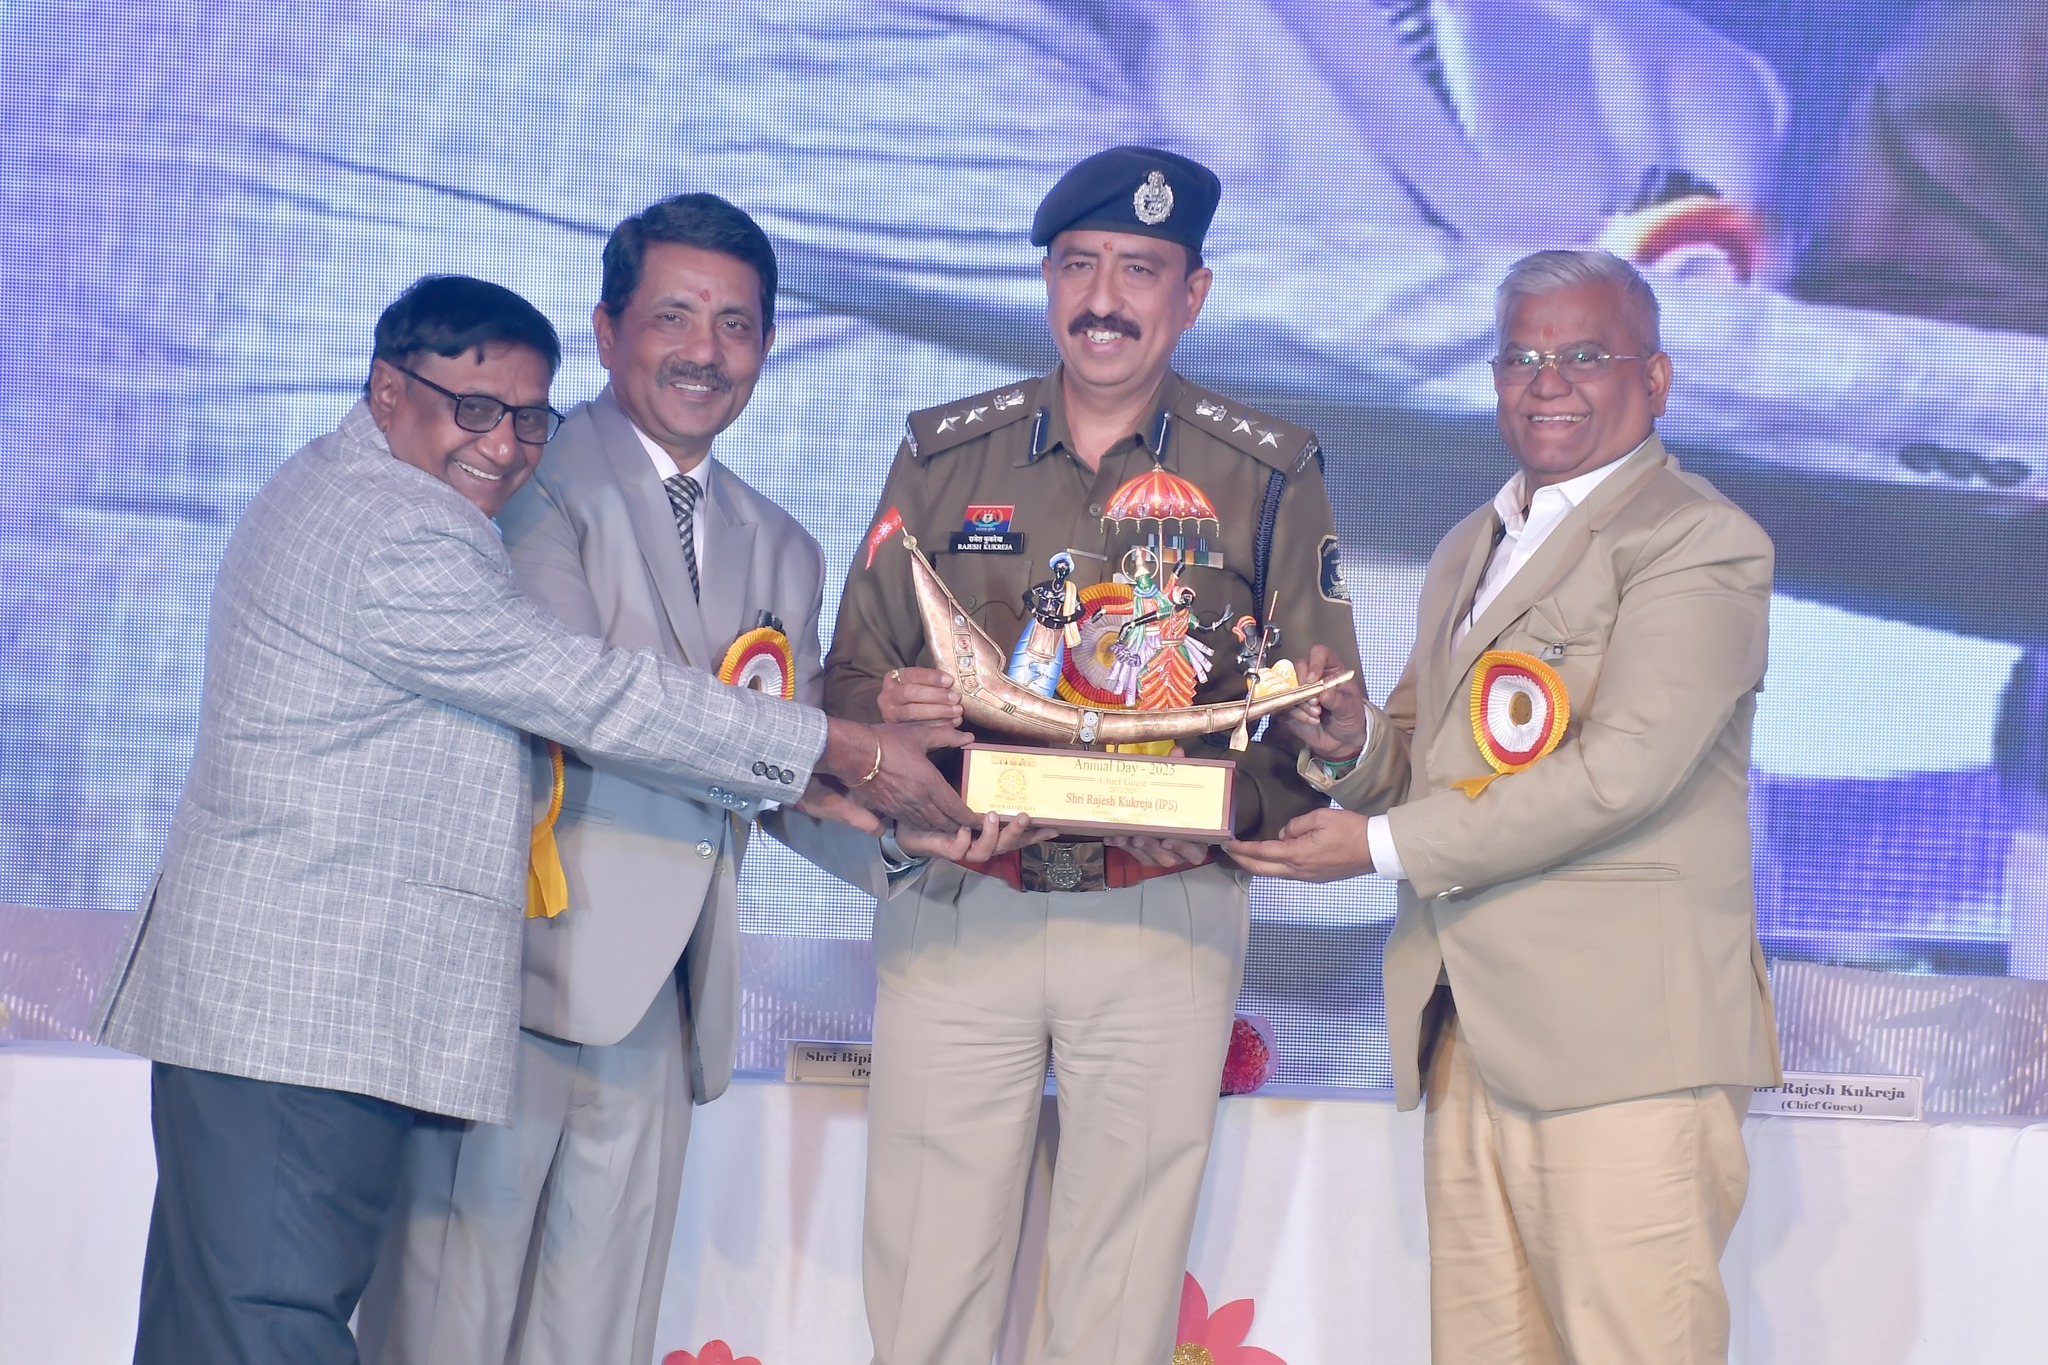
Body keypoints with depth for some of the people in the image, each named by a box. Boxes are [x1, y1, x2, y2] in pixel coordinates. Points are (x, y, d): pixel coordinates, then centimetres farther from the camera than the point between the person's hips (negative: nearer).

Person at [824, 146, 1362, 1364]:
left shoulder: (1270, 477, 5)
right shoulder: (946, 455, 9)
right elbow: (850, 679, 10)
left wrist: (1229, 802, -17)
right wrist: (889, 709, -13)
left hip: (1167, 919, -1)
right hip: (953, 911, 1)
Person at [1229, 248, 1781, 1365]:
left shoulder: (1699, 542, -3)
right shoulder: (1467, 551, 24)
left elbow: (1622, 770, -15)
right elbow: (1426, 756, 28)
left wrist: (1385, 843, -12)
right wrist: (1356, 745, 2)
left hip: (1626, 1036, -7)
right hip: (1471, 1039, 7)